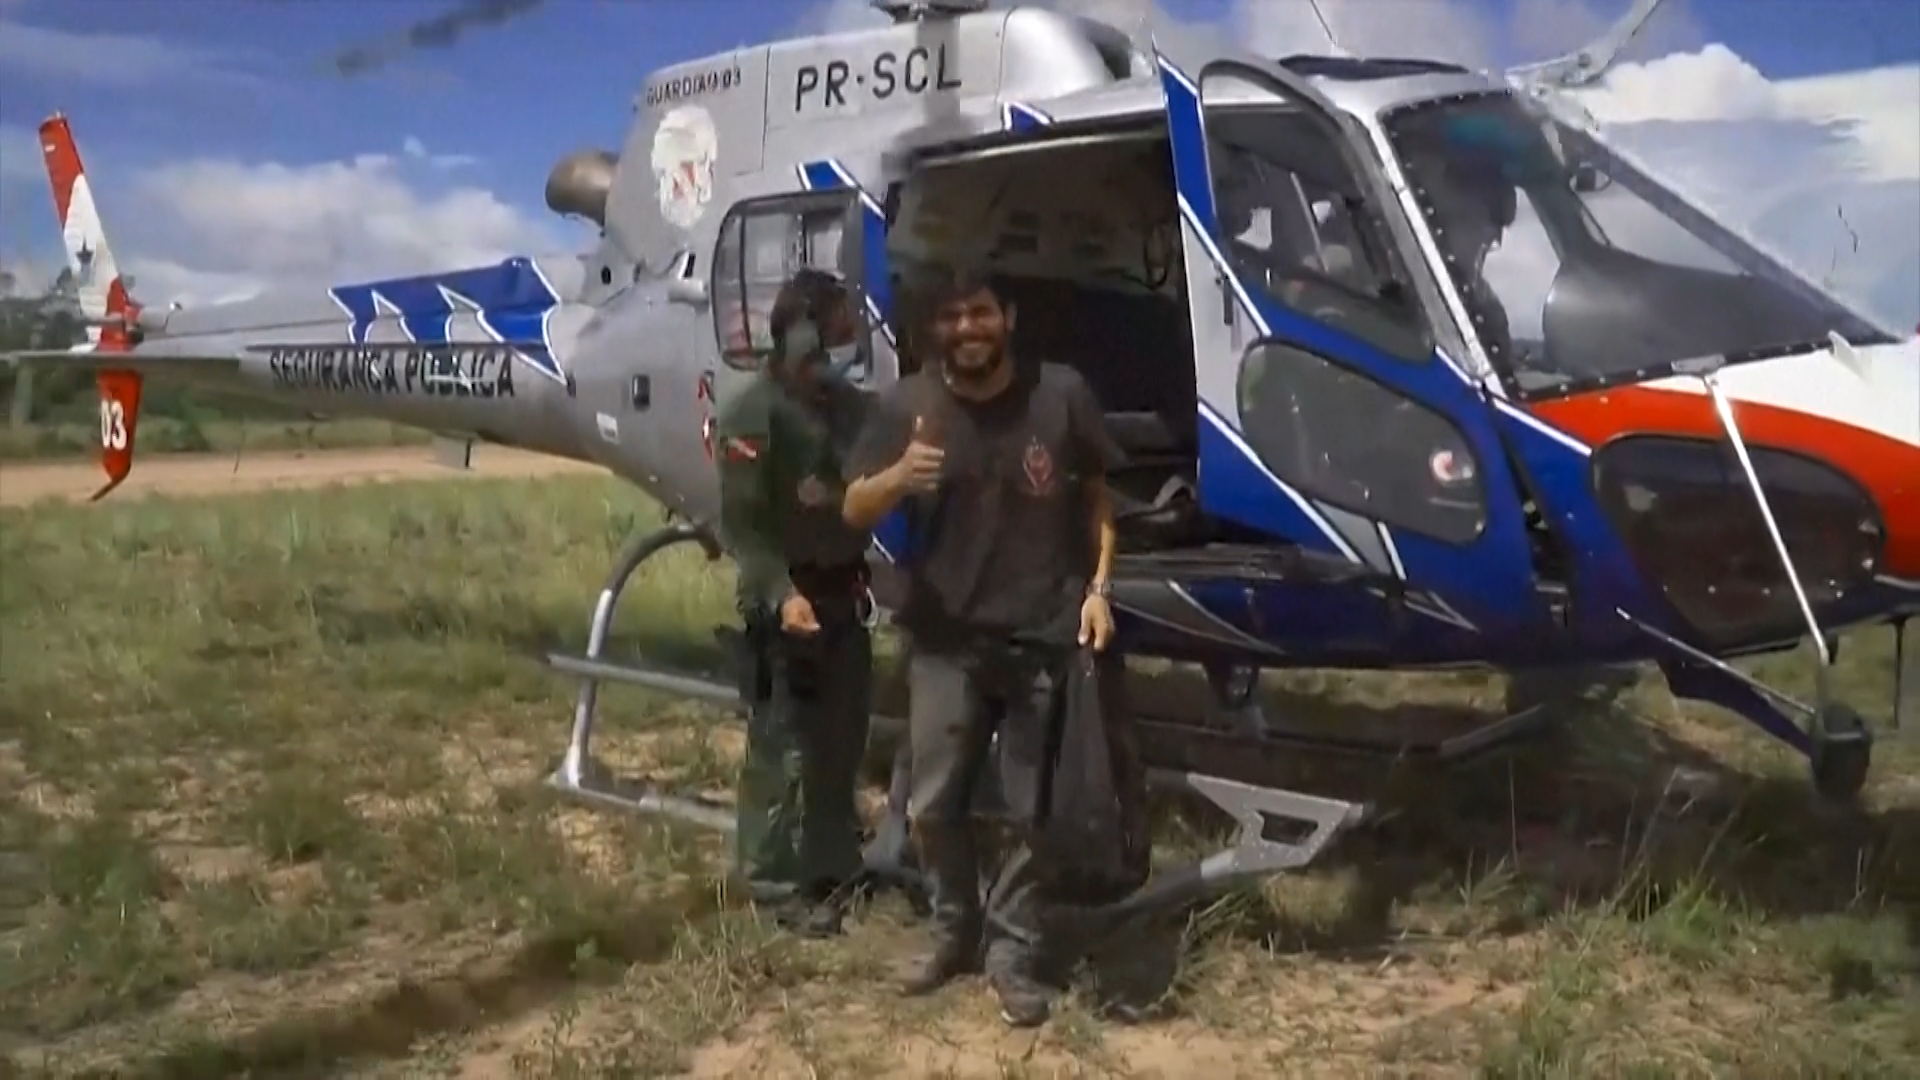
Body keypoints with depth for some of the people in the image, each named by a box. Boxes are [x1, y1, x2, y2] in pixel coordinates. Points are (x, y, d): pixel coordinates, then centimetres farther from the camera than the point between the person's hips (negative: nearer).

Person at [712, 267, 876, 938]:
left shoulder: (846, 403, 10)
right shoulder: (752, 415, -12)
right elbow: (741, 524, -17)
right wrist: (781, 593, -28)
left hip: (845, 591, 7)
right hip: (786, 597, -7)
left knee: (843, 737, 14)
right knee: (783, 746, -3)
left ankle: (834, 862, 28)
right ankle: (778, 882, 6)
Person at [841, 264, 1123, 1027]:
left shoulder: (1061, 395, -7)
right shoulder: (907, 404, -4)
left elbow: (1098, 496, 5)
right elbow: (854, 513, -7)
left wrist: (1098, 587, -5)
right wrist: (899, 477, -29)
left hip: (1046, 636, -1)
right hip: (946, 640, 2)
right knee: (934, 803, 10)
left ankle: (1015, 953, 19)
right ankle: (953, 930, 32)